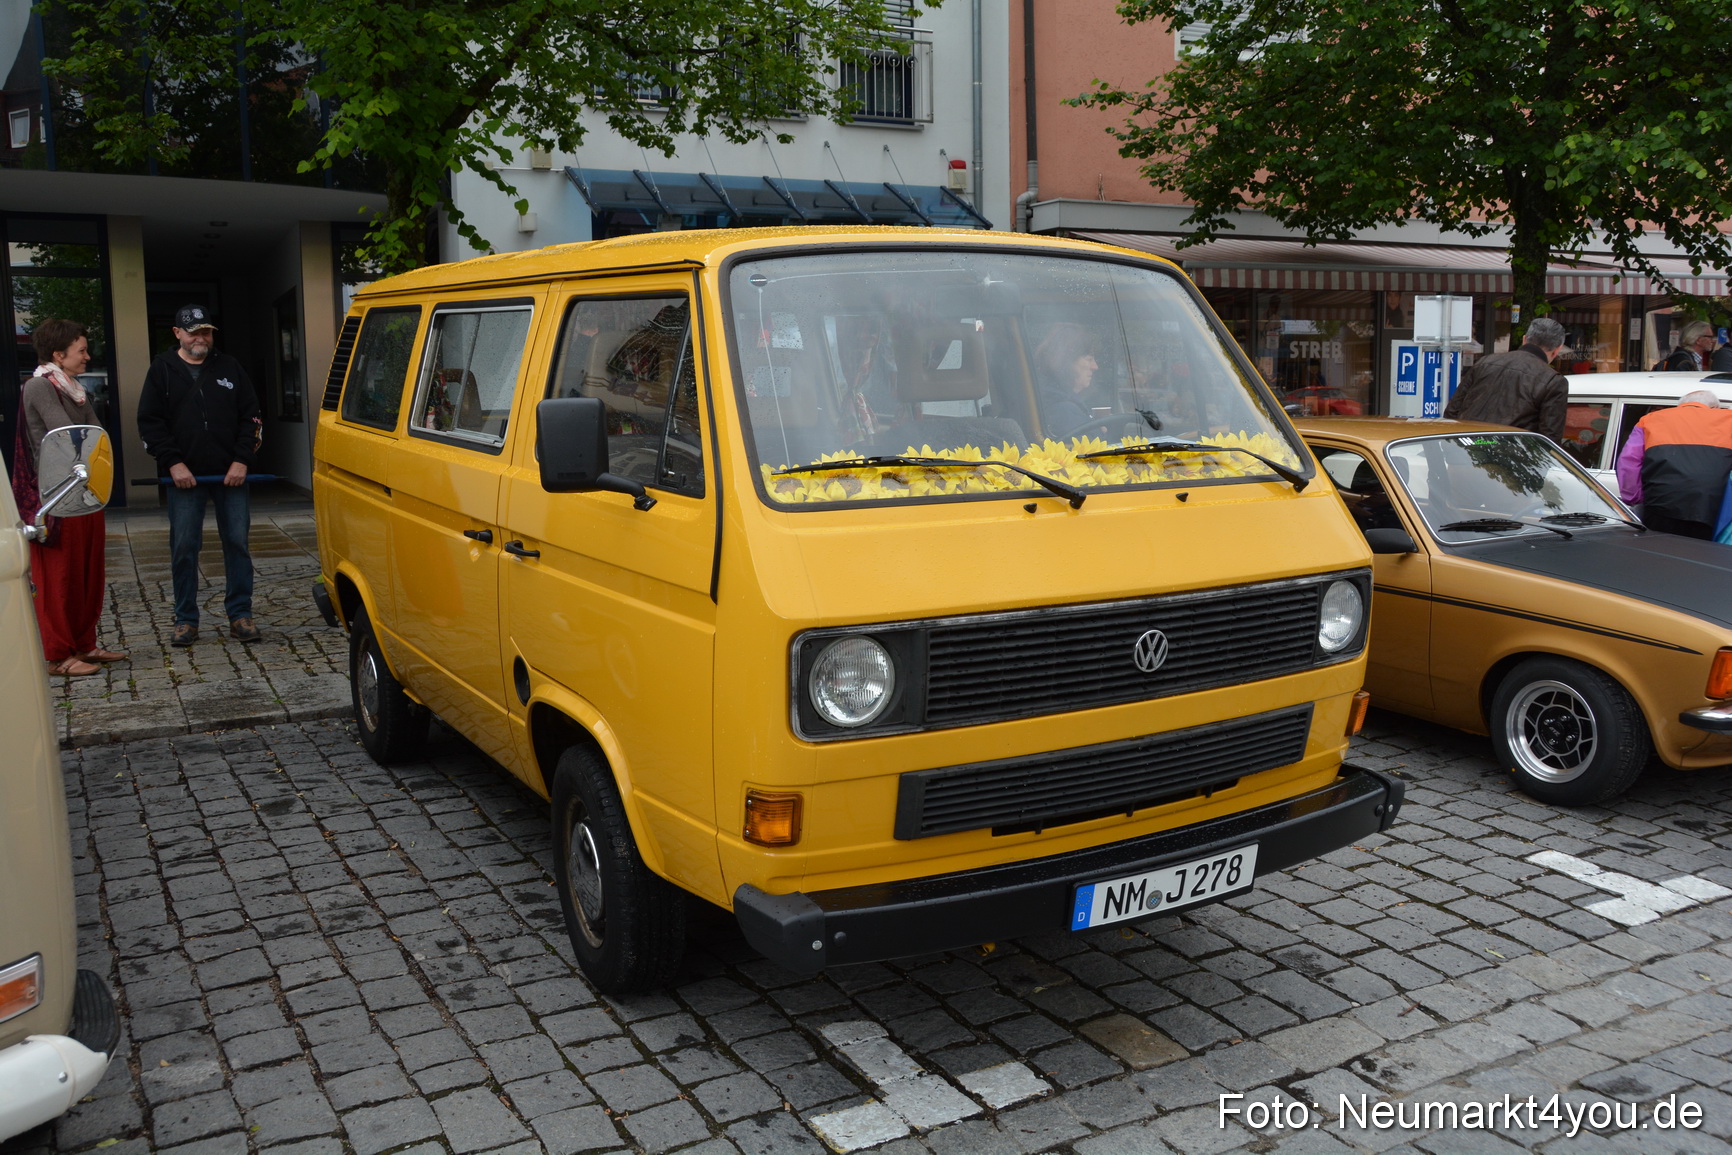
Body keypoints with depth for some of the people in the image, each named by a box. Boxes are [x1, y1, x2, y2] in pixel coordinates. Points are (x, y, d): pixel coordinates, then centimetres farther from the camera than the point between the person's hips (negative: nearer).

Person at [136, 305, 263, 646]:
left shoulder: (229, 368, 10)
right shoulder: (162, 371, 6)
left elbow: (250, 416, 8)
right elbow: (149, 422, 2)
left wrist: (242, 460, -3)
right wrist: (173, 463, -8)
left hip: (230, 474, 1)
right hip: (184, 476, -1)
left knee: (237, 543, 2)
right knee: (183, 548, 1)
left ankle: (240, 615, 10)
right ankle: (186, 620, 10)